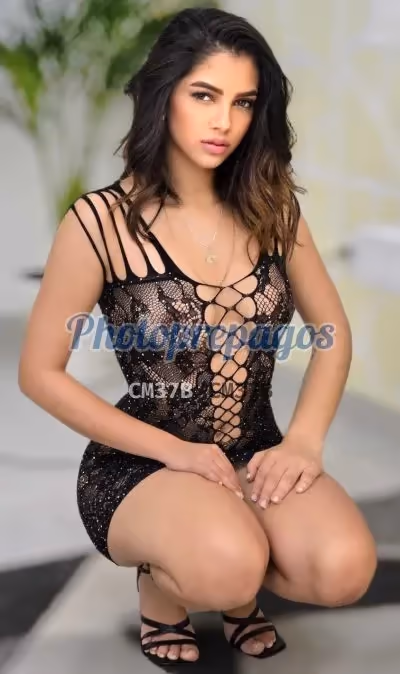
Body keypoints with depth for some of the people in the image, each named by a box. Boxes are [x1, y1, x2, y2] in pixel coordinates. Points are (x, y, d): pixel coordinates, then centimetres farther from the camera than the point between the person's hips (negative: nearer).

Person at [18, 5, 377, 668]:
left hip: (256, 453, 4)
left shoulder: (271, 204, -1)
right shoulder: (100, 222, -14)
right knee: (228, 564, -33)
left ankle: (238, 575, 11)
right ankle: (164, 585, 5)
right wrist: (175, 451, -15)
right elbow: (41, 374, -9)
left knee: (343, 568, -24)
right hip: (141, 464, -3)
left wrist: (304, 440, -10)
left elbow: (333, 330, 7)